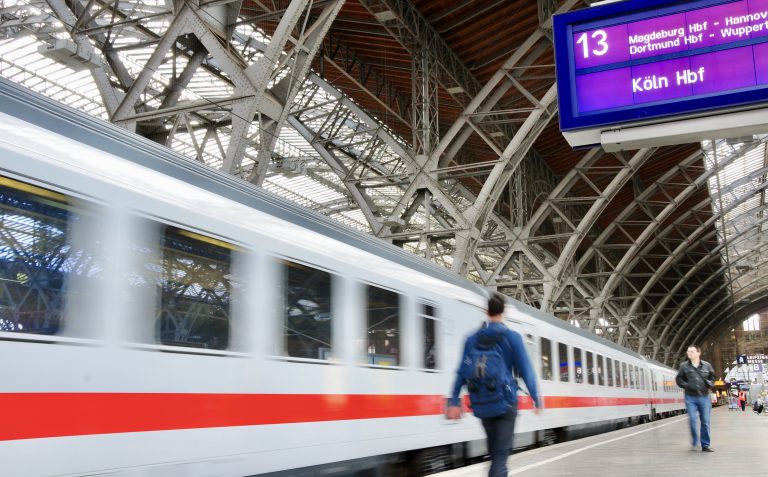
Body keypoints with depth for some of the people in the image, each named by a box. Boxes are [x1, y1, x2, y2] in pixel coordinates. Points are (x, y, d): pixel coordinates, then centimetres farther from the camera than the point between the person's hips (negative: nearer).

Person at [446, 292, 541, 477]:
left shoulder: (472, 339, 4)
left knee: (494, 452, 20)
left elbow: (462, 372, 1)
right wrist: (535, 397, -1)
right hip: (505, 403, -4)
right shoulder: (512, 337, -5)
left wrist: (454, 402, 1)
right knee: (501, 455, -7)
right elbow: (525, 370, -8)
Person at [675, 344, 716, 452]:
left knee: (705, 422, 4)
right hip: (690, 398, -1)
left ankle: (705, 445, 14)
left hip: (704, 397, 2)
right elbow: (679, 379, 6)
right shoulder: (684, 366, 1)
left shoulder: (707, 366, 5)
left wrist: (710, 383, -3)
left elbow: (712, 377, 18)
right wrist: (686, 385, -11)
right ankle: (695, 443, 10)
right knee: (693, 420, -8)